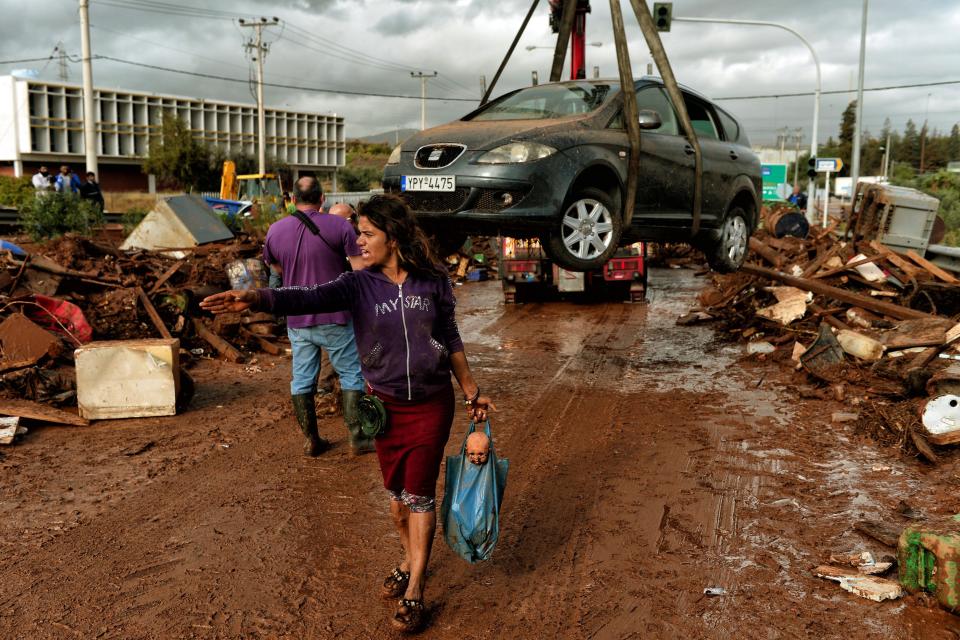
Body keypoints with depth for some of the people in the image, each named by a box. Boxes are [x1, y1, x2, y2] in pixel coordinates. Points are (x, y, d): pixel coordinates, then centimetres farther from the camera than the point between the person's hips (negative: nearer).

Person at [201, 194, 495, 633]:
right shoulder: (359, 285, -7)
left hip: (431, 404, -2)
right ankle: (410, 561, 39)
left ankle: (414, 592, 14)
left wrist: (472, 392, 8)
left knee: (419, 493, 3)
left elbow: (451, 340, 4)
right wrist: (255, 298, -42)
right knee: (395, 493, 13)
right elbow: (308, 299, -25)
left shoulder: (433, 283, -7)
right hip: (385, 406, 2)